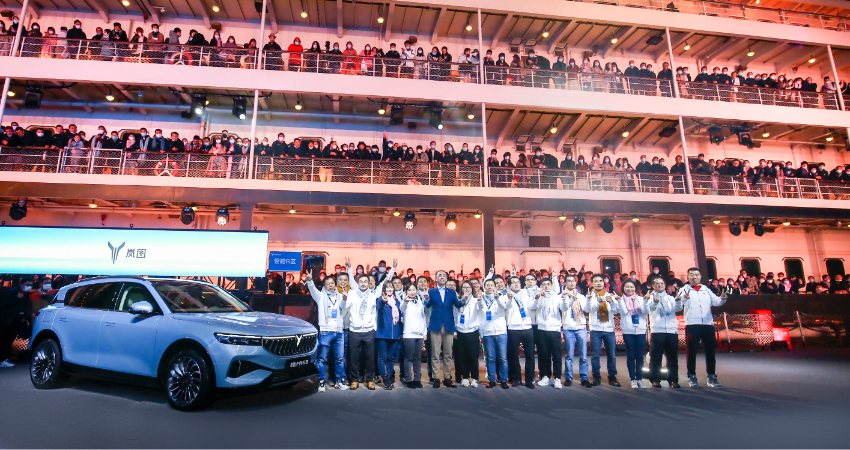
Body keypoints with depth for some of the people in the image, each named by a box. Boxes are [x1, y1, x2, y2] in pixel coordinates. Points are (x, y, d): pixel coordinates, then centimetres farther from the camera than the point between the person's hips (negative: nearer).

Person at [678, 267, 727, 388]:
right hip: (692, 325, -4)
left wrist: (722, 298, -22)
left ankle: (712, 377, 18)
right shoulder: (685, 289, 4)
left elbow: (716, 301, 1)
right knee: (692, 352, 0)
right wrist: (684, 297, -43)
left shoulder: (706, 290, 16)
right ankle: (692, 377, 7)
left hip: (708, 324, 4)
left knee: (710, 351, 9)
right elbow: (681, 300, -18)